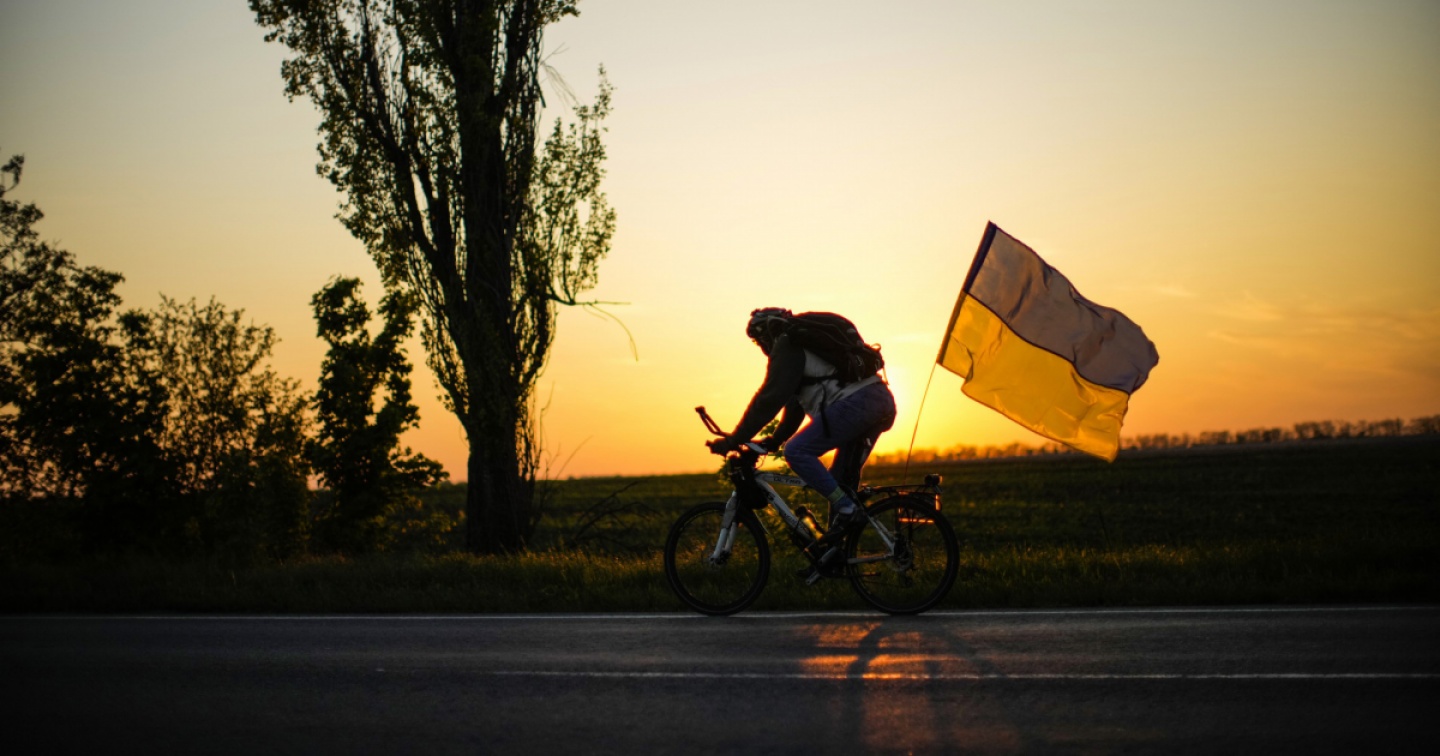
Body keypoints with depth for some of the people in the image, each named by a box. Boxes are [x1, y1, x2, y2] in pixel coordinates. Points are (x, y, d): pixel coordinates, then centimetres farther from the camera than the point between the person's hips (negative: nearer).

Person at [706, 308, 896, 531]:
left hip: (855, 403, -10)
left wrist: (733, 441, -7)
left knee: (797, 451, -11)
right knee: (842, 479, 15)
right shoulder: (807, 343, 30)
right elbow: (796, 403, 35)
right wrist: (773, 441, 35)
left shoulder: (788, 346, 1)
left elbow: (770, 398, -8)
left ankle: (846, 509, -13)